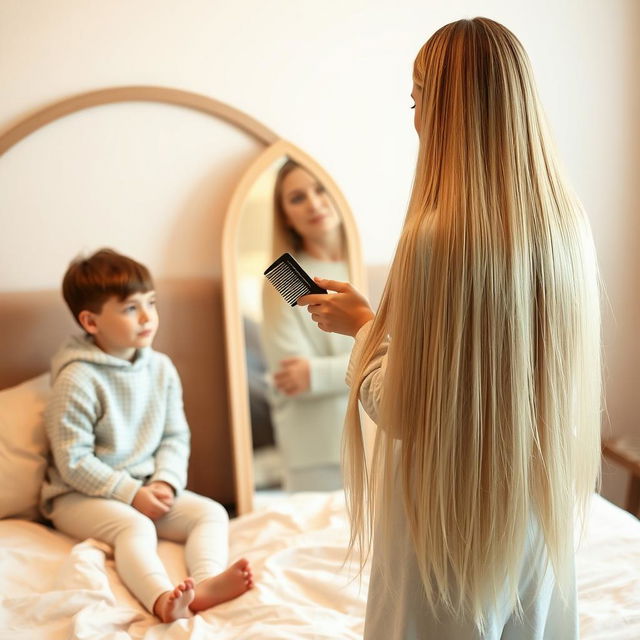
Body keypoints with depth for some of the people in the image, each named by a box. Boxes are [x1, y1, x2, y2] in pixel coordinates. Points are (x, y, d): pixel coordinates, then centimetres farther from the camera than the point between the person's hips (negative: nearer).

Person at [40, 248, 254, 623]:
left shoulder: (161, 368, 3)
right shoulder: (77, 380, -15)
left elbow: (176, 436, 7)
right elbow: (73, 462, -16)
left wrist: (165, 482, -11)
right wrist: (131, 494, -18)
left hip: (146, 489, 6)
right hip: (80, 495, -6)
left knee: (212, 512, -14)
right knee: (134, 526, -34)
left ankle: (206, 584, -39)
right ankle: (163, 600, -55)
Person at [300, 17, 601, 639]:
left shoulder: (437, 234, -25)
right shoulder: (566, 221, -5)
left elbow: (400, 408, -19)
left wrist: (362, 324, -3)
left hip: (454, 511, -6)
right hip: (540, 499, 6)